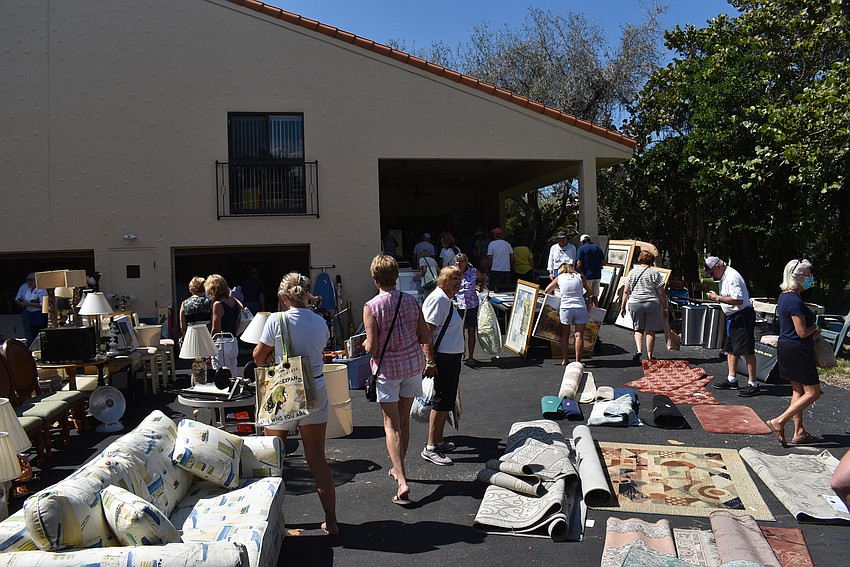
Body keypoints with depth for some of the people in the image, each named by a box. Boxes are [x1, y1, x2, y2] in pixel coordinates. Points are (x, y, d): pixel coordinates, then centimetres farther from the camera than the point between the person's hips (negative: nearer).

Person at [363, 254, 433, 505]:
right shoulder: (410, 301, -1)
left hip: (387, 368, -4)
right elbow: (425, 337, 1)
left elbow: (372, 347, -16)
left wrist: (365, 345, 6)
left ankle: (402, 481, -9)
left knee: (392, 424, 0)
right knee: (404, 419, 18)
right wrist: (430, 361, 19)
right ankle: (399, 469, 35)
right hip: (414, 364, 4)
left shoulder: (371, 307, -14)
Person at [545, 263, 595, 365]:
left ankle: (564, 360, 15)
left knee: (564, 335, 14)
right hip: (581, 308, 0)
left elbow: (546, 291, 14)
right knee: (579, 336, 3)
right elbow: (590, 292, 7)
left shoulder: (559, 278, 9)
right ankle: (577, 361, 1)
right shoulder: (580, 276, 9)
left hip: (565, 308, 0)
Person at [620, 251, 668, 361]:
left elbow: (626, 292, 5)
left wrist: (623, 307, 12)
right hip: (652, 304, -2)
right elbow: (661, 293, -3)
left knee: (638, 329, 15)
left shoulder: (632, 272, 5)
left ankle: (638, 349, -4)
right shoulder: (655, 273, -1)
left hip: (634, 303, 2)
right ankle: (649, 356, 6)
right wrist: (664, 308, 4)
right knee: (650, 331, 5)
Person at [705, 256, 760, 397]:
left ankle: (754, 385, -3)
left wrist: (718, 298, -22)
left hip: (742, 317, -11)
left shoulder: (732, 277, -20)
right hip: (733, 317, 11)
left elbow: (738, 300, -28)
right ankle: (732, 380, 26)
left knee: (747, 351, -8)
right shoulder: (724, 277, 13)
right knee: (730, 349, 16)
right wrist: (717, 297, 8)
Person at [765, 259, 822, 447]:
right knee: (813, 393, -1)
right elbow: (802, 332, -21)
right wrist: (815, 328, 0)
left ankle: (799, 432, 22)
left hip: (785, 347, 10)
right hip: (797, 350, -10)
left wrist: (811, 331, 8)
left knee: (798, 390, 16)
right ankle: (779, 422, -4)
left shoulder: (784, 296, 10)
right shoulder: (795, 301, -21)